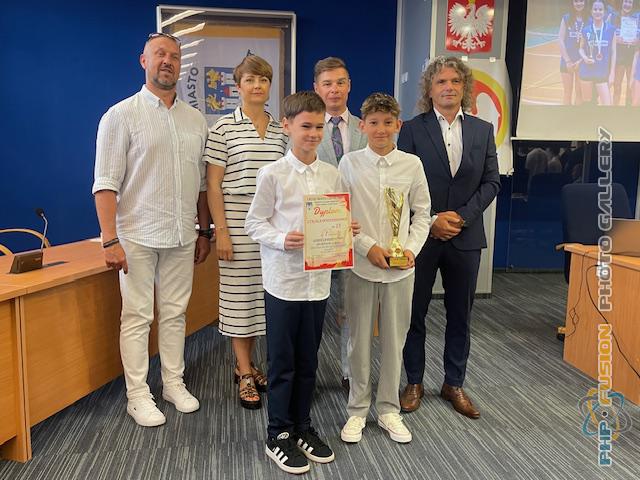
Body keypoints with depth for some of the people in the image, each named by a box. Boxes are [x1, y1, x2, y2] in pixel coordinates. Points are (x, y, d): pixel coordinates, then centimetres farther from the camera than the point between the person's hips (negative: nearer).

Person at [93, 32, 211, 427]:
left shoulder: (196, 120, 10)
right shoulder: (121, 115, -4)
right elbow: (106, 184, -8)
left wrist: (205, 232, 12)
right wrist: (110, 240, -14)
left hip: (182, 236, 4)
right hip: (137, 236, -4)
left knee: (175, 313, 13)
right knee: (137, 317, 4)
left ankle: (174, 383, 26)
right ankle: (138, 396, 16)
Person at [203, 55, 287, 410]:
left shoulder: (280, 129, 9)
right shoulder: (224, 127, -3)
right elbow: (213, 184, -5)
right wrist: (221, 231, -10)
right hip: (237, 223, -4)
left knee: (261, 293, 10)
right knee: (238, 294, 3)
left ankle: (246, 363, 28)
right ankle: (246, 375, 16)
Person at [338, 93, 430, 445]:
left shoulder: (412, 164, 1)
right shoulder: (350, 163, -3)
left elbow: (422, 213, 8)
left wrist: (412, 248, -7)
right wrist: (368, 246, -12)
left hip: (400, 268, 1)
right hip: (361, 265, -1)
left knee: (394, 340, 11)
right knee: (359, 340, 9)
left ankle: (388, 409, 28)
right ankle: (357, 410, 26)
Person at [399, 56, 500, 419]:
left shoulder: (483, 130, 6)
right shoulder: (412, 129, -3)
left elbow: (491, 182, 3)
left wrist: (461, 216, -10)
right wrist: (431, 221, -13)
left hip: (466, 237, 3)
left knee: (461, 315, 12)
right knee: (415, 312, 8)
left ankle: (454, 384, 28)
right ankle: (414, 382, 26)